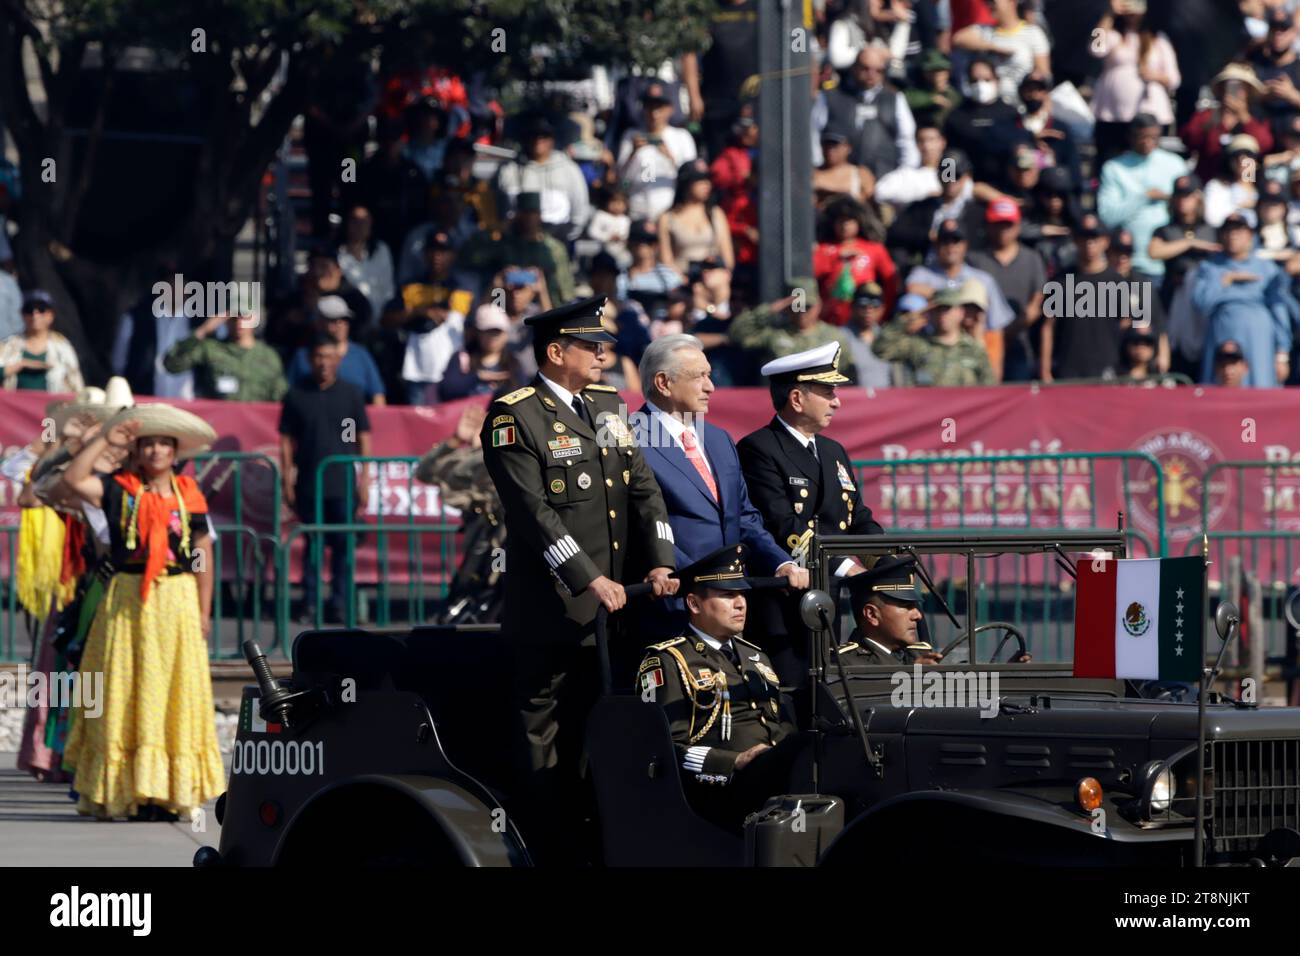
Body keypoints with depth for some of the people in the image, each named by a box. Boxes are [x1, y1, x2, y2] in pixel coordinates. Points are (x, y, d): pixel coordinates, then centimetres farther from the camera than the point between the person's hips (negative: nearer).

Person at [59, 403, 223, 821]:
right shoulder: (119, 489, 3)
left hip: (177, 599, 1)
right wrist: (104, 440, -11)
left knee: (176, 695, 0)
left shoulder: (189, 496, 7)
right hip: (127, 601, -1)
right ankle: (130, 790, -3)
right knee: (127, 694, -3)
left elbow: (203, 555, 10)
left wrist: (203, 611, 6)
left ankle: (173, 792, 2)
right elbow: (73, 480, -12)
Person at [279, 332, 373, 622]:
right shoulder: (297, 396, 6)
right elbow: (287, 441, 7)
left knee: (343, 545, -3)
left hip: (343, 484, 0)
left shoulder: (351, 394, 6)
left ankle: (340, 604, 3)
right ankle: (310, 605, 7)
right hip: (308, 486, 0)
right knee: (312, 546, 3)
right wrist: (287, 482, 1)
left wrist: (365, 481, 2)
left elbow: (363, 438, 7)